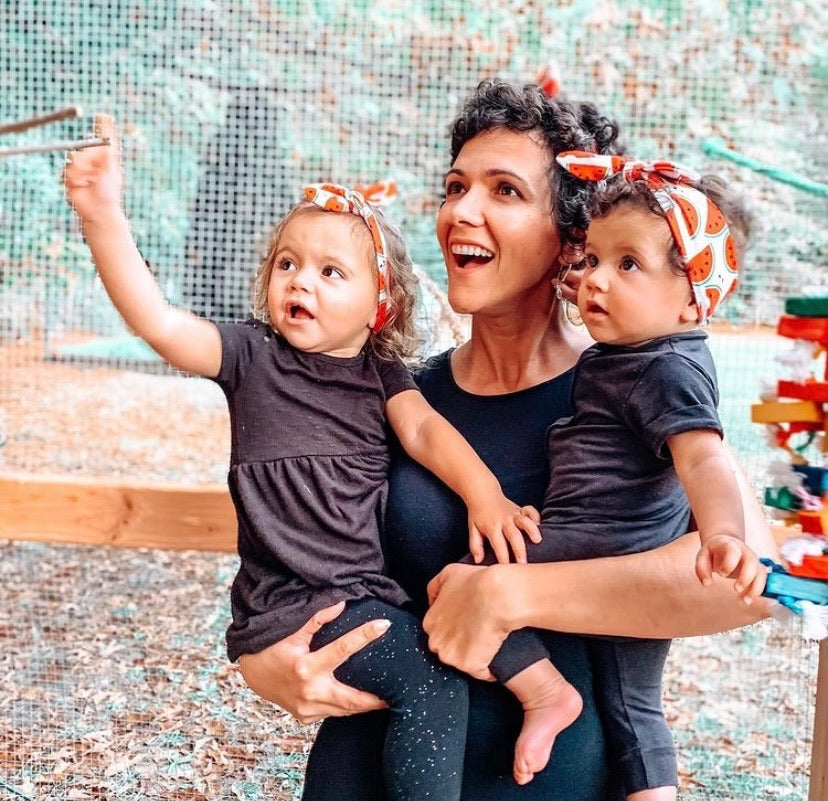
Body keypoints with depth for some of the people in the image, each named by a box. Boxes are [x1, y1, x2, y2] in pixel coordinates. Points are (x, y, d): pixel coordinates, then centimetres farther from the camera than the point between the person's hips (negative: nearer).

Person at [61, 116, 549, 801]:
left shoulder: (382, 371, 10)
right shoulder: (253, 354, -1)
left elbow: (424, 429, -6)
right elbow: (156, 321, -14)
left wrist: (483, 492, -24)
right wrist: (103, 217, -26)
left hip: (372, 591, 5)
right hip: (293, 603, -5)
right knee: (435, 685, -21)